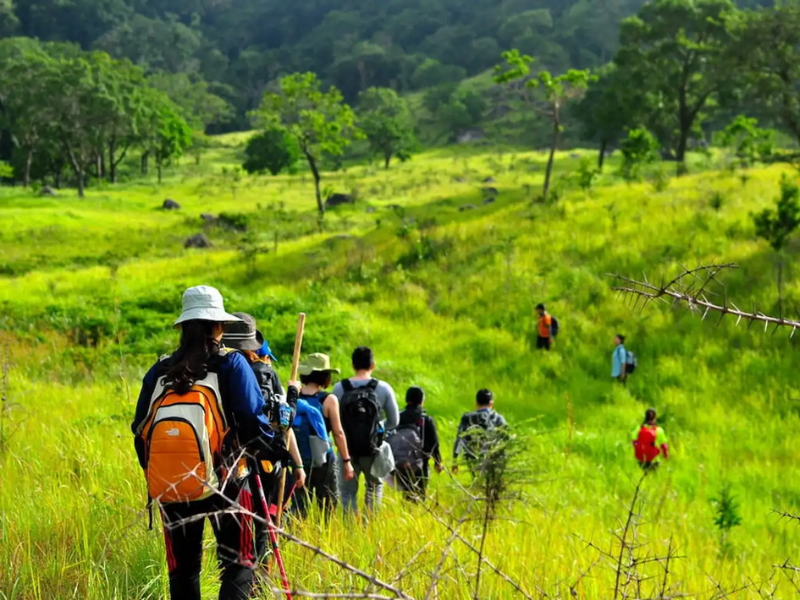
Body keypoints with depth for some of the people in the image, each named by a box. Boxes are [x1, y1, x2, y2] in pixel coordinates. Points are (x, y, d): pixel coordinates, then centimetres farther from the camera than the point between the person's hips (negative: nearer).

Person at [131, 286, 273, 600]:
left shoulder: (159, 370, 7)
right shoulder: (231, 364, -5)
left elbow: (140, 431, 10)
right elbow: (253, 421, -10)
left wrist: (154, 474, 23)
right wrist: (270, 447, 10)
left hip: (169, 488, 4)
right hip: (223, 483, -3)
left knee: (182, 569, 14)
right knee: (237, 564, 5)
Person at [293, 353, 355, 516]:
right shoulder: (329, 399, -9)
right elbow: (338, 433, -7)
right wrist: (347, 461, 2)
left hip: (299, 459, 3)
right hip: (324, 460, -3)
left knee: (300, 506, 8)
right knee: (328, 504, 8)